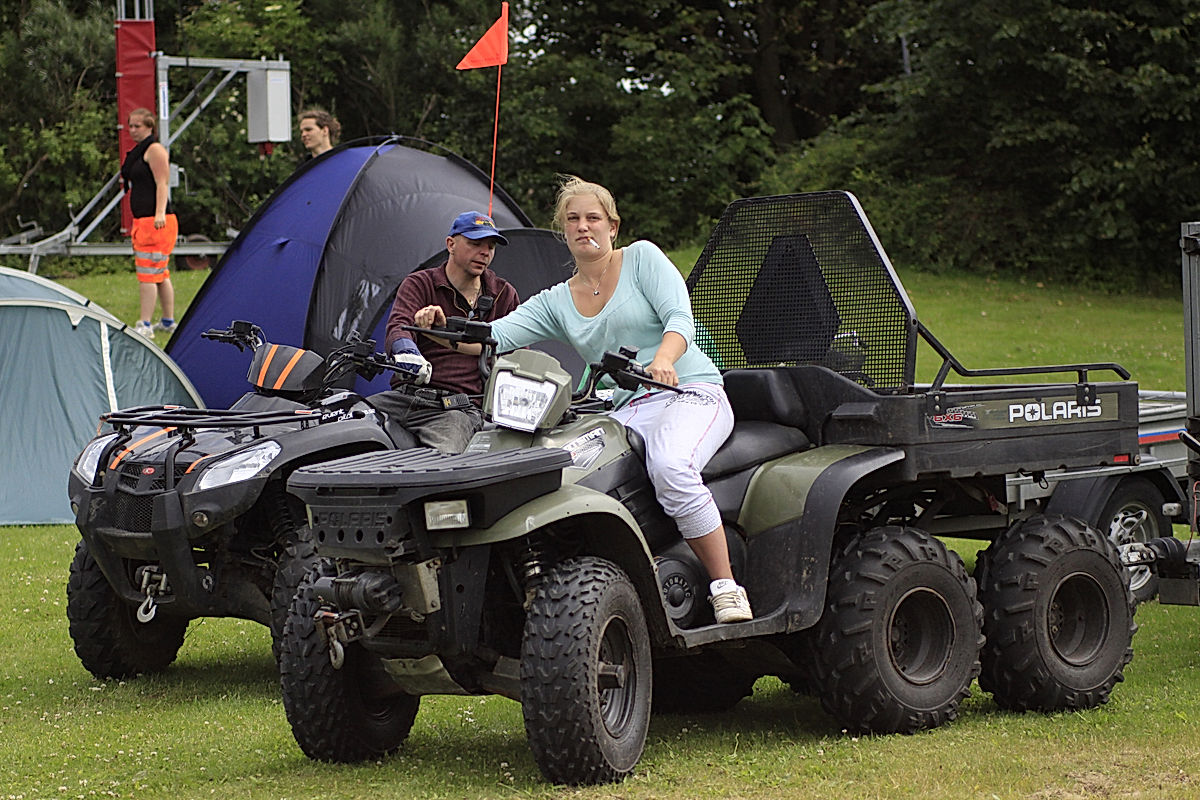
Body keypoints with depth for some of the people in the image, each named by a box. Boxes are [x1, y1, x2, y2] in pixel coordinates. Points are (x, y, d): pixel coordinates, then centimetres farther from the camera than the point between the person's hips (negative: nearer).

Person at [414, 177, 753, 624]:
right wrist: (444, 328, -14)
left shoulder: (642, 257, 5)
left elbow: (680, 318, -8)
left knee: (670, 466, -38)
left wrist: (662, 359, -30)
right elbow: (493, 337, 6)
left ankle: (726, 588, -30)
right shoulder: (556, 302, 17)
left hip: (692, 392, -4)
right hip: (626, 412, 4)